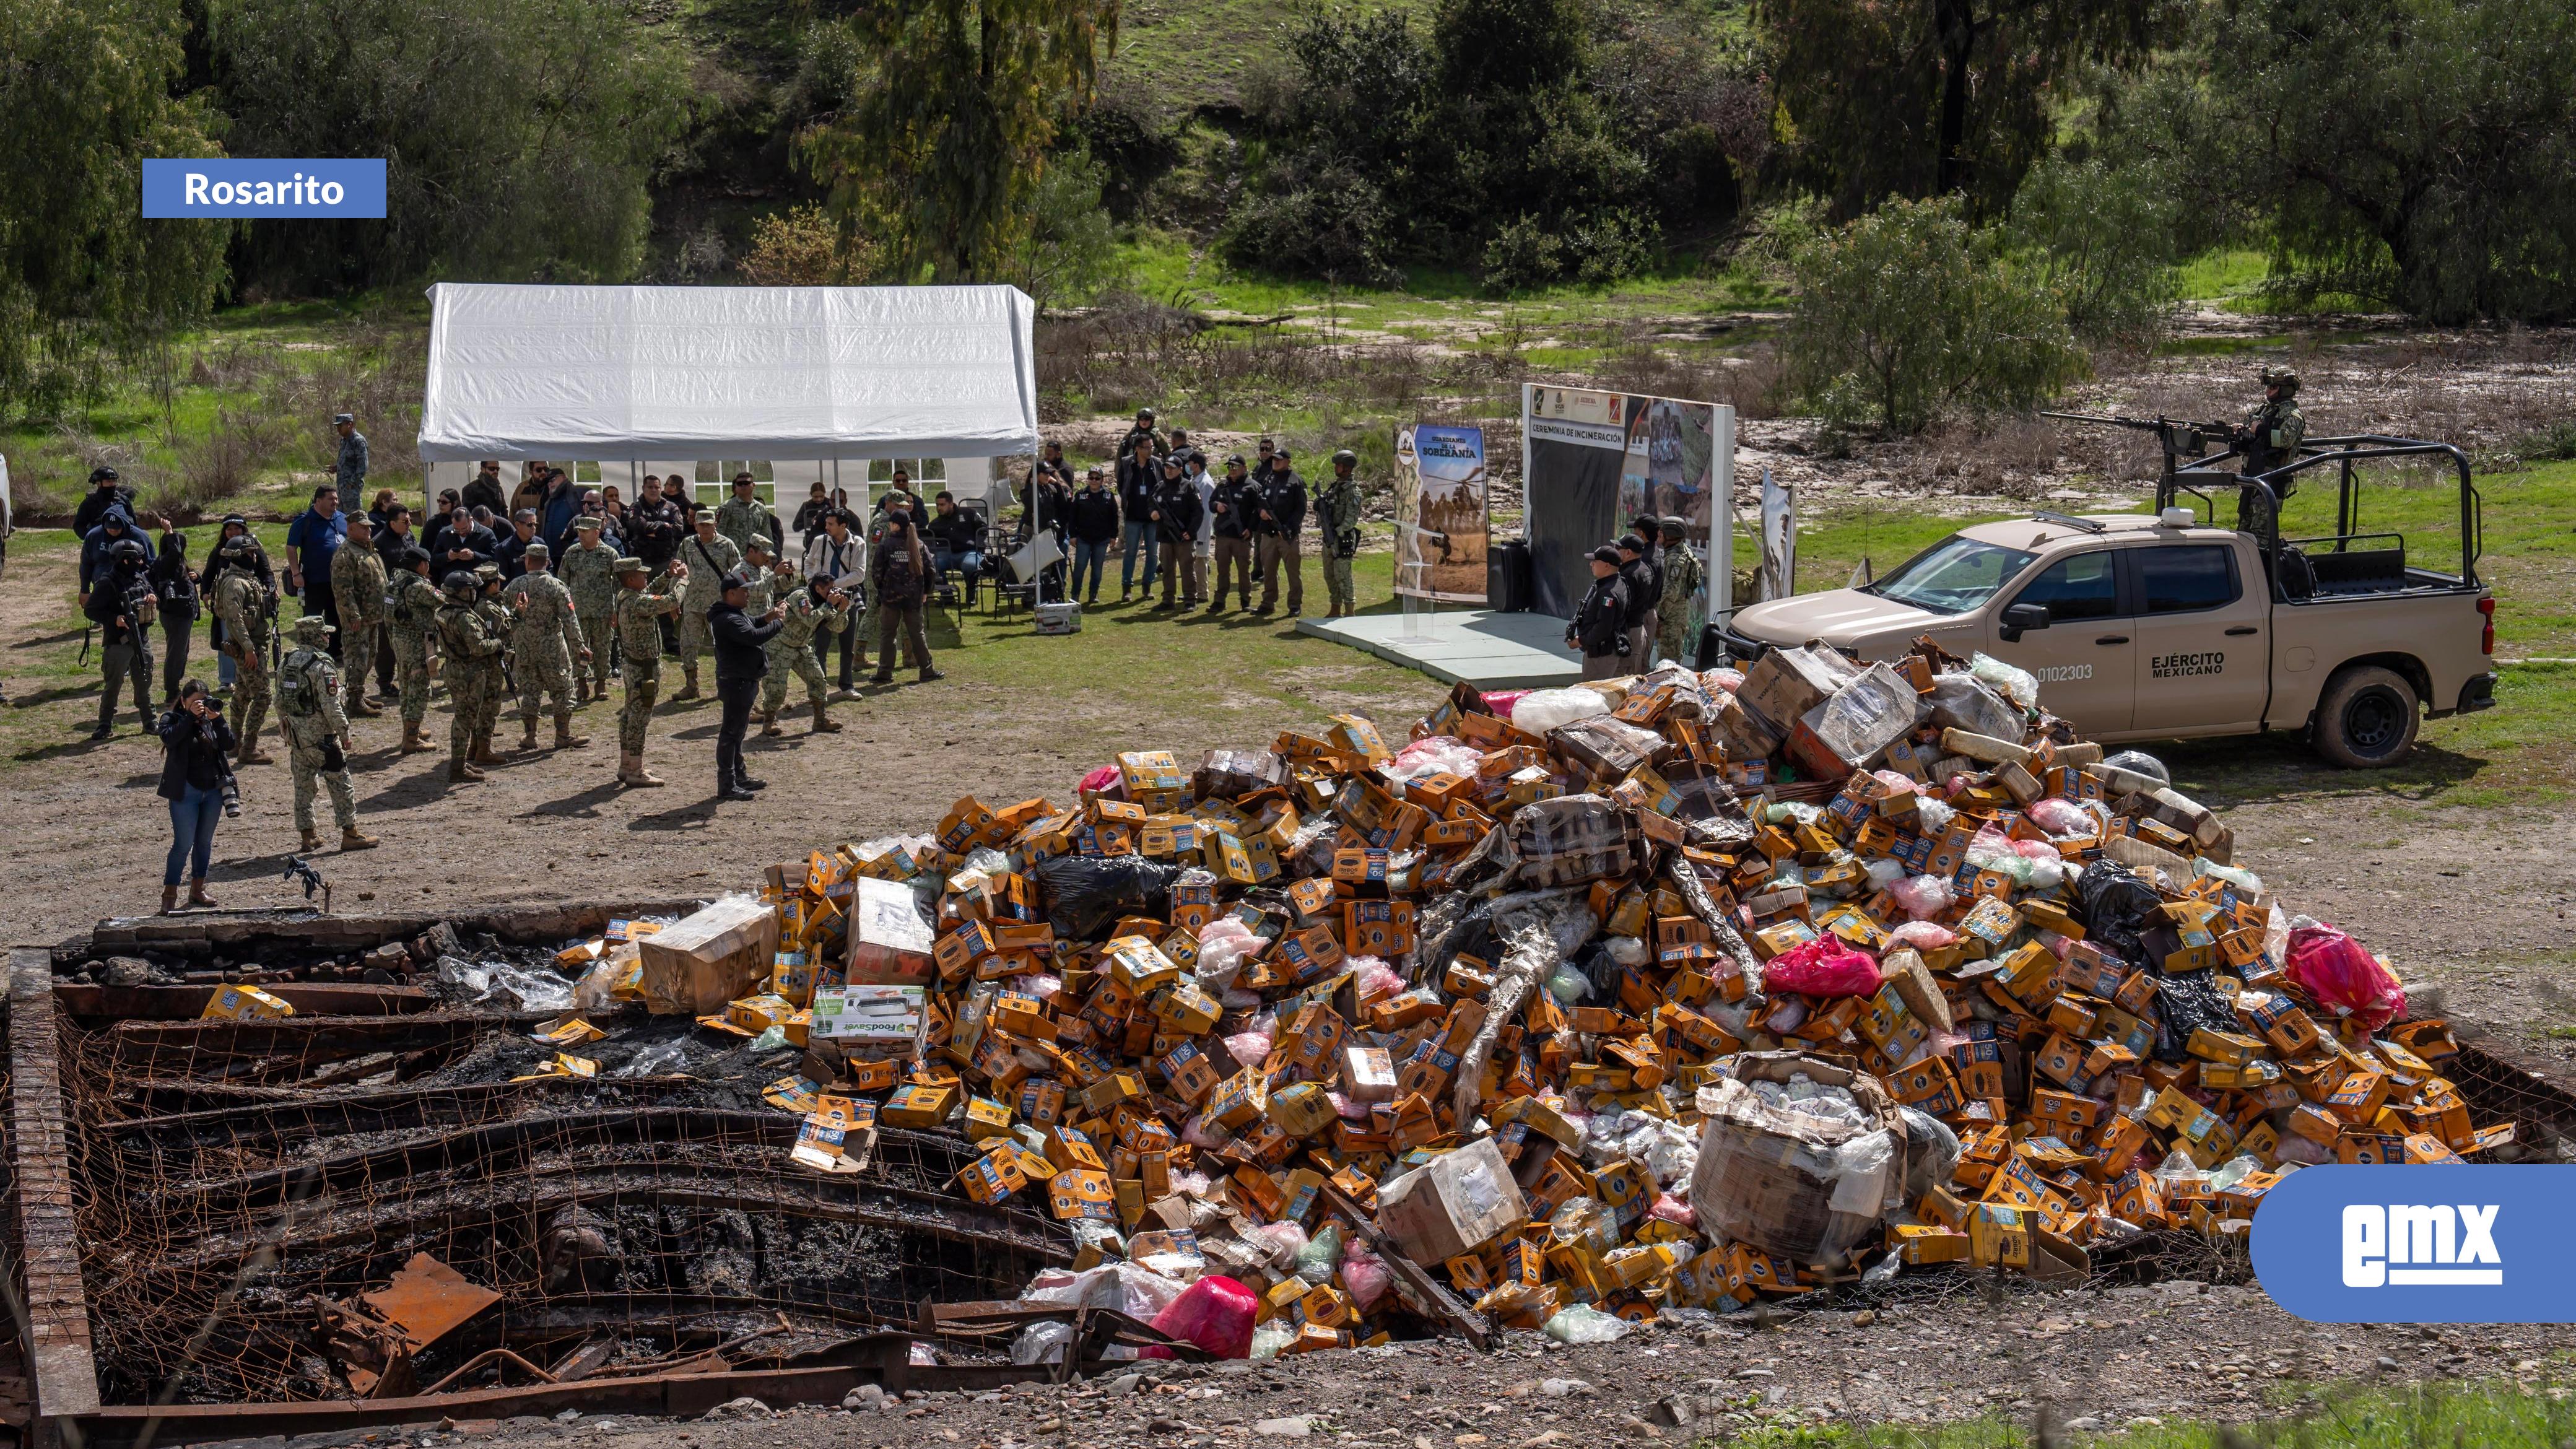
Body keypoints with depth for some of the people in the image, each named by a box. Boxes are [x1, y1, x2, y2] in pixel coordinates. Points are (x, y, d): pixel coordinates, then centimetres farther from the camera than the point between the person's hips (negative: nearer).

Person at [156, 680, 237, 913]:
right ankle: (169, 896, -1)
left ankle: (197, 890, 25)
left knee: (205, 842, 13)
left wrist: (217, 718, -15)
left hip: (213, 790, 5)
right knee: (184, 844, -7)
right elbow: (169, 738, -23)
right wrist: (191, 716, -24)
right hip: (185, 791, -5)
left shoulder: (212, 720, 8)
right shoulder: (172, 719, -2)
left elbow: (230, 744, -5)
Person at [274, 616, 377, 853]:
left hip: (295, 734, 7)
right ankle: (350, 834, 5)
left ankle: (307, 835, 19)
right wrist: (344, 733, -11)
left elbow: (280, 702, 11)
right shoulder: (322, 666, -18)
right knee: (340, 785, 2)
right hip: (321, 734, -7)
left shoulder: (287, 662, 6)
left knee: (303, 785, 14)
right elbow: (331, 707, -20)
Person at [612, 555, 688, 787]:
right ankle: (636, 772, 1)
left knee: (630, 716, 16)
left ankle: (626, 766, 25)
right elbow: (671, 601, -31)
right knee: (639, 718, -4)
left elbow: (652, 590, 24)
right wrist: (682, 578, -15)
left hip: (632, 665, 10)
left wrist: (669, 576, 10)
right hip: (643, 669, -10)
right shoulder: (638, 602, -25)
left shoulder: (625, 597, 6)